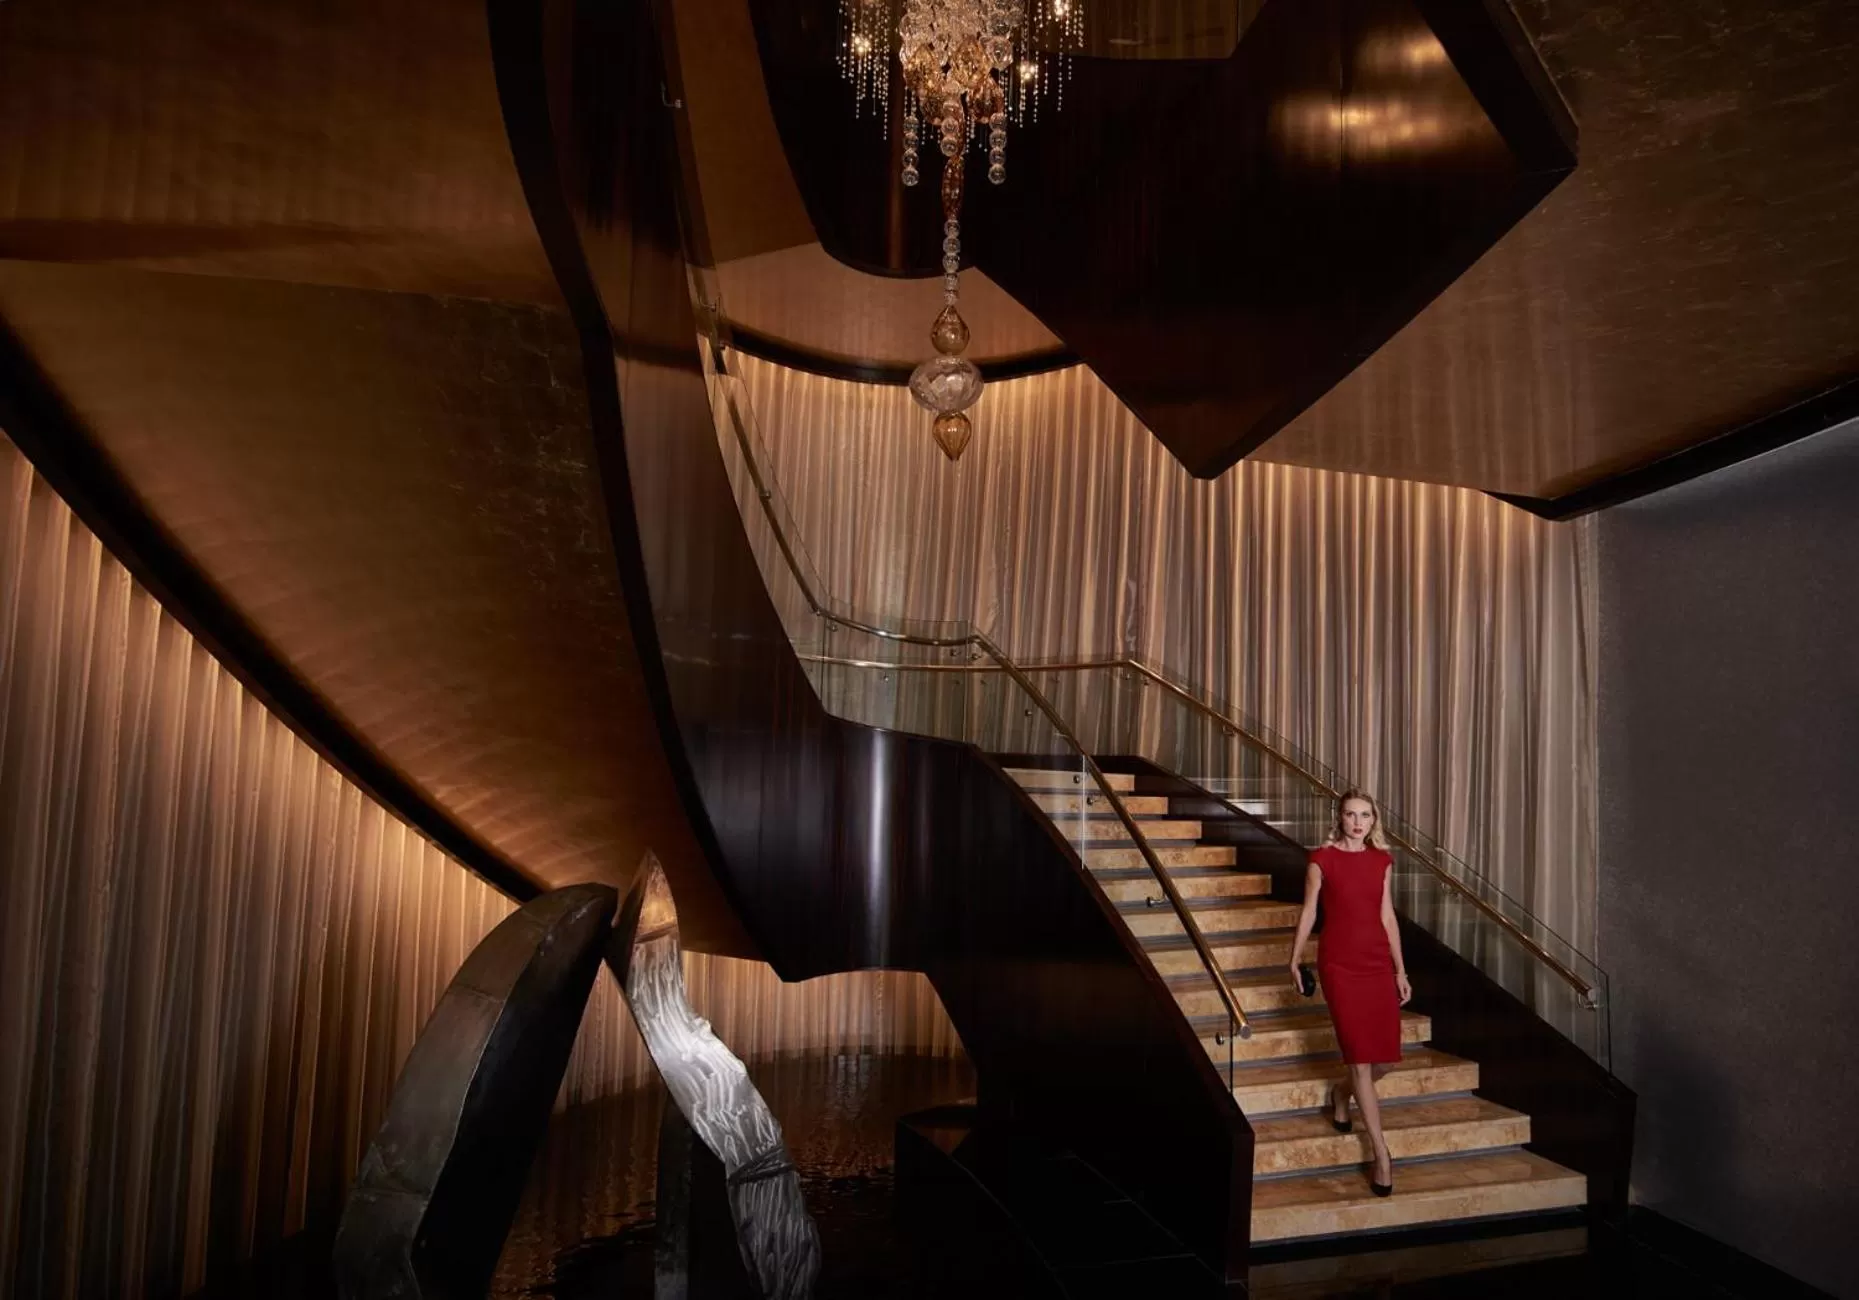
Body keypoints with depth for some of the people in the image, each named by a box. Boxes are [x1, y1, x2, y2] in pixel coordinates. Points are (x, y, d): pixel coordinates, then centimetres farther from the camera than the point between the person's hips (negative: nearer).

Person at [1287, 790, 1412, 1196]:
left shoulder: (1382, 860, 6)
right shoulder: (1322, 859, -7)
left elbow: (1387, 916, 11)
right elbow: (1309, 912, 0)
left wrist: (1401, 969, 12)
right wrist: (1295, 960, 4)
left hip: (1378, 962, 5)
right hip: (1339, 964, -4)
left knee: (1386, 1057, 5)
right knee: (1360, 1057, -2)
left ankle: (1341, 1093, 38)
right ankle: (1382, 1154, 9)